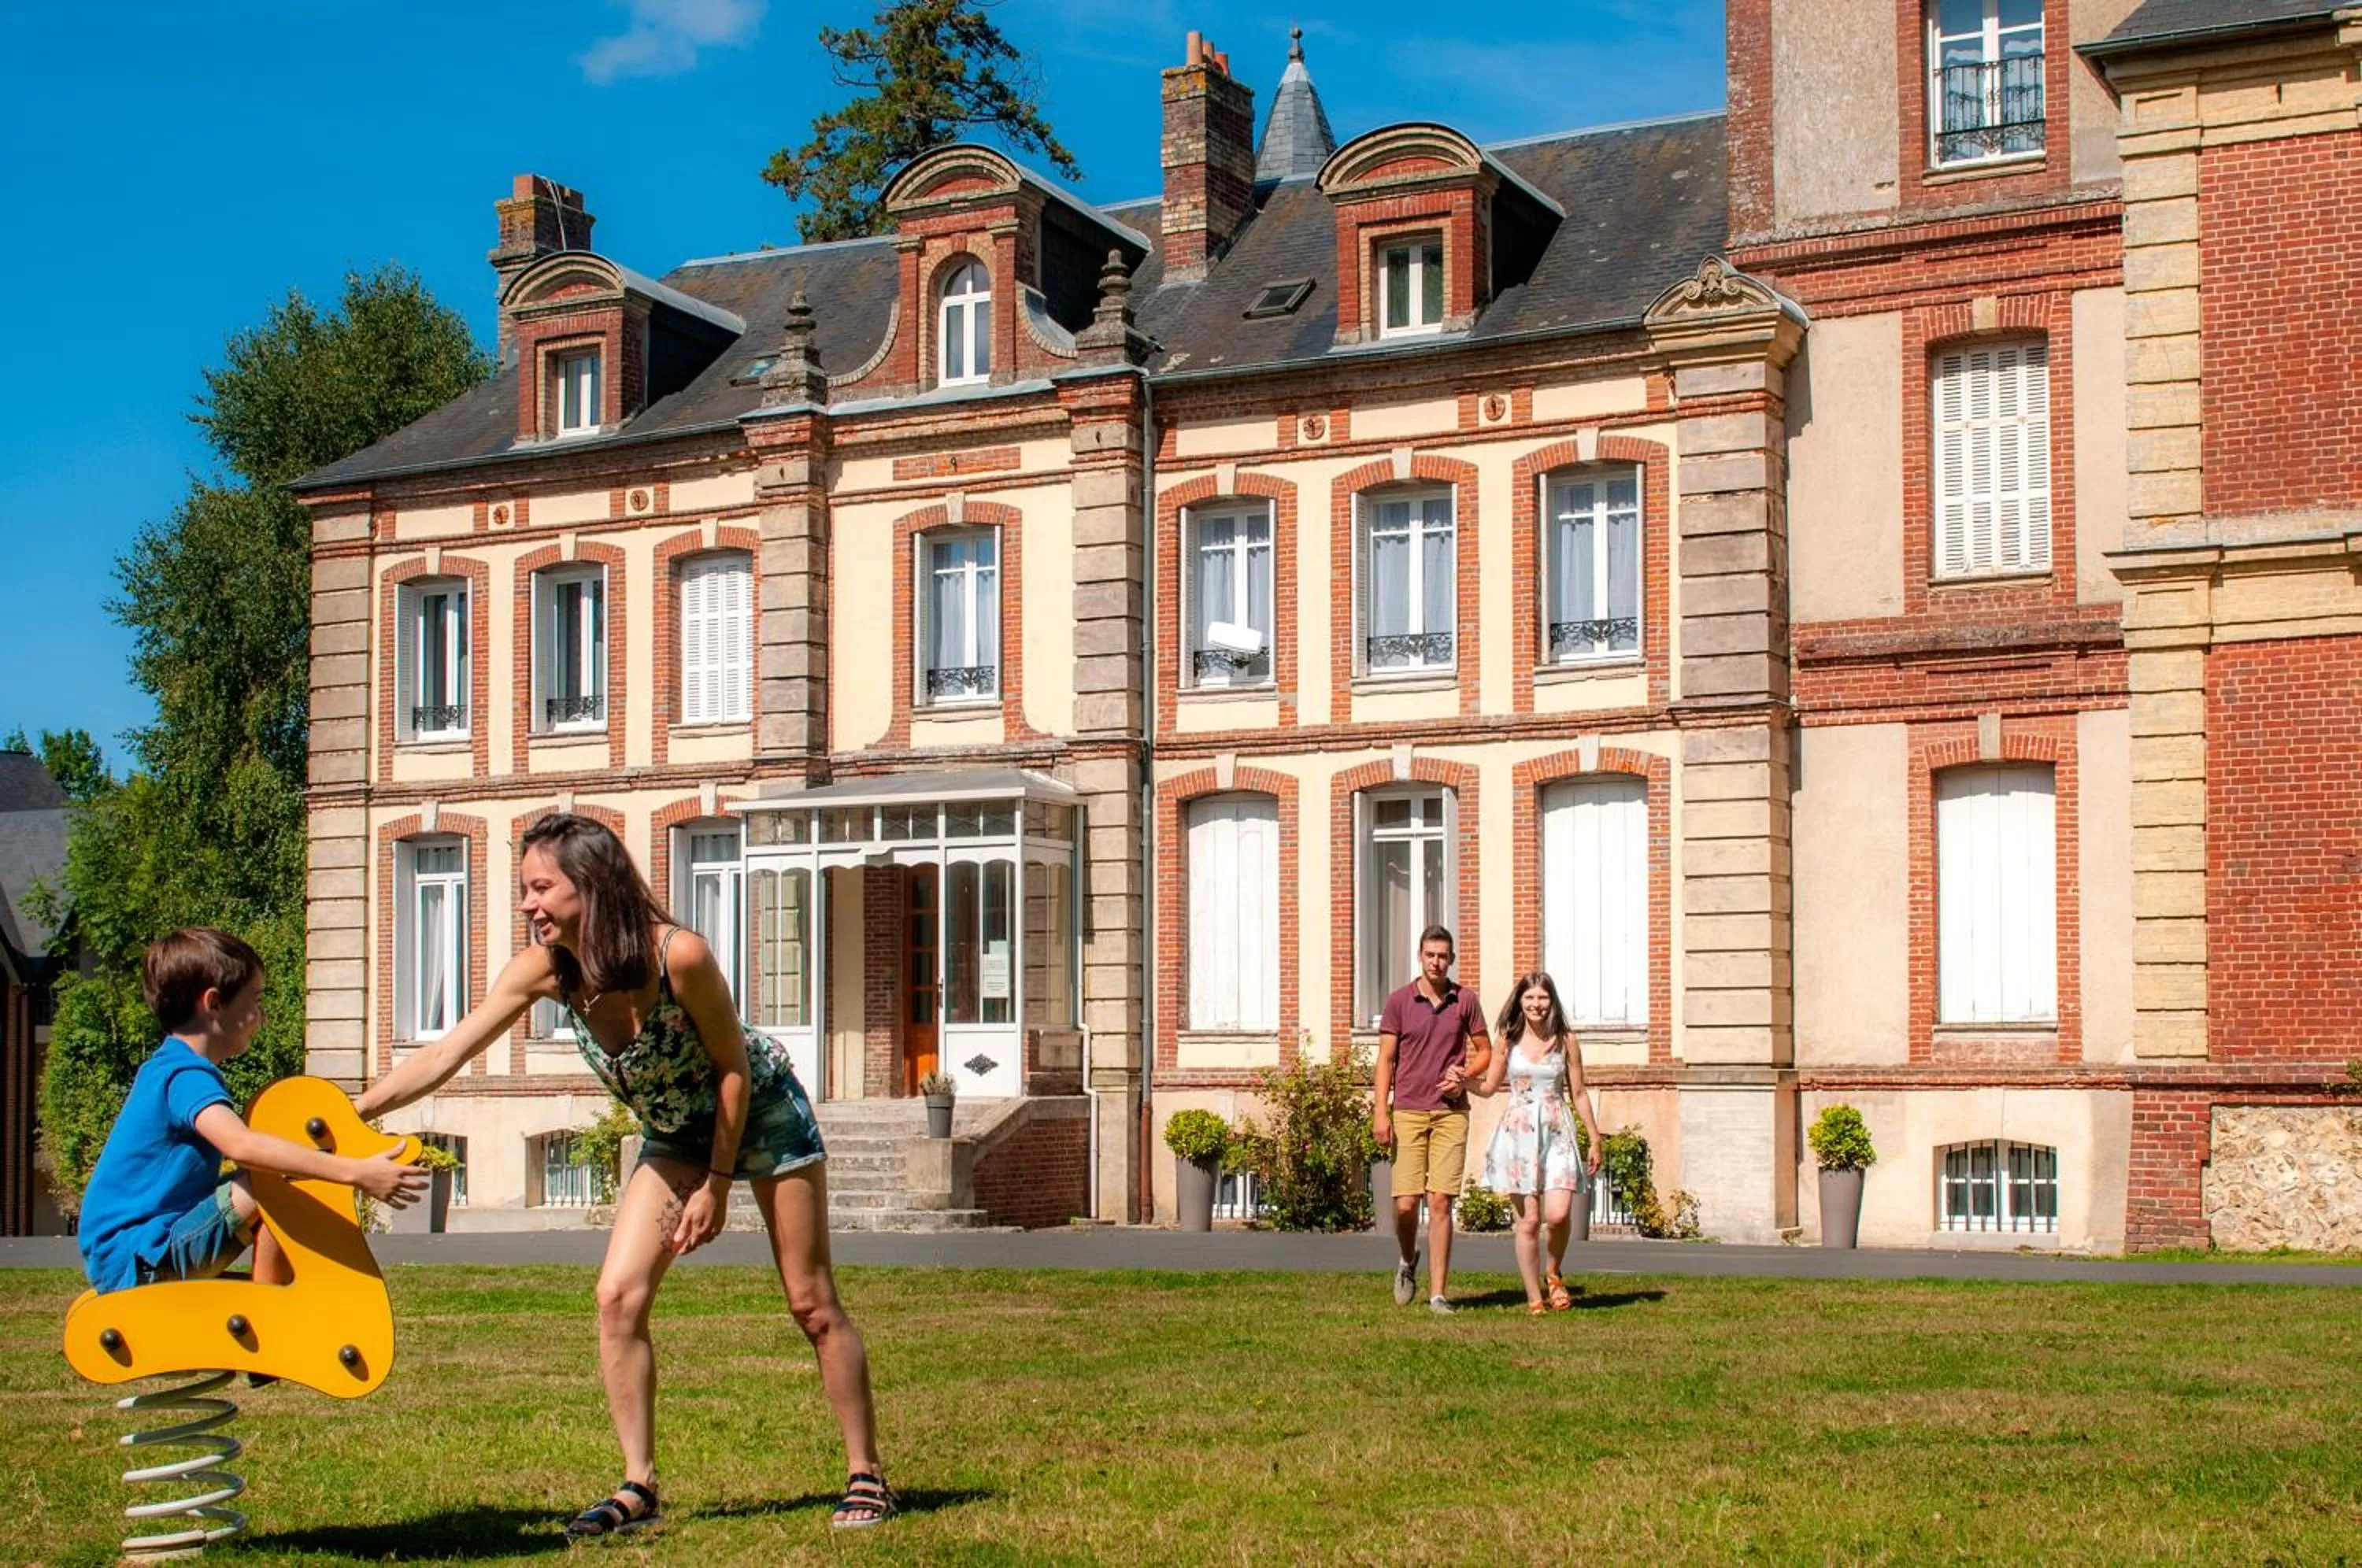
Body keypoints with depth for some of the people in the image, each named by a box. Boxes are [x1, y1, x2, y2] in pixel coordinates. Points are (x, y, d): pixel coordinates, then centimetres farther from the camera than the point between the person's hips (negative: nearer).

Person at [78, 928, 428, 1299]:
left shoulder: (166, 1069, 15)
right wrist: (355, 1174, -40)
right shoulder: (186, 1077, -18)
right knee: (275, 1190, -22)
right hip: (135, 1259, -10)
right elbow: (242, 1145, -37)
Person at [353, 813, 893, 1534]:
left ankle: (868, 1476, 13)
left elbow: (734, 1066, -22)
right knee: (618, 1296, -8)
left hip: (761, 1110, -5)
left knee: (812, 1303, 0)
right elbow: (445, 1054, -18)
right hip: (675, 1131, 5)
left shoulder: (679, 955, -34)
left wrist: (717, 1186, -17)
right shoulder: (543, 970, -20)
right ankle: (638, 1488, 2)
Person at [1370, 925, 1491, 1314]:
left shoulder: (1465, 1001, 6)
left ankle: (1439, 1293, 0)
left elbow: (1486, 1052, 15)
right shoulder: (1399, 1002, 3)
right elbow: (1385, 1060, 2)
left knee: (1440, 1202, -4)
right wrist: (1380, 1113, -6)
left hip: (1451, 1112, 0)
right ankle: (1408, 1261, 26)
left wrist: (1464, 1074, -5)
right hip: (1407, 1112, 0)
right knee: (1405, 1204, -6)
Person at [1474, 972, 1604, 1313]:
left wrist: (1595, 1140, 10)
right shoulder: (1509, 1041, 6)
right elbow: (1489, 1086, 13)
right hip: (1518, 1132, 1)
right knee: (1528, 1220, -2)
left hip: (1557, 1134, 0)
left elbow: (1578, 1094, 10)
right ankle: (1534, 1297, 8)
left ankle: (1554, 1273, 13)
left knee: (1558, 1214, -16)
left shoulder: (1566, 1041, 5)